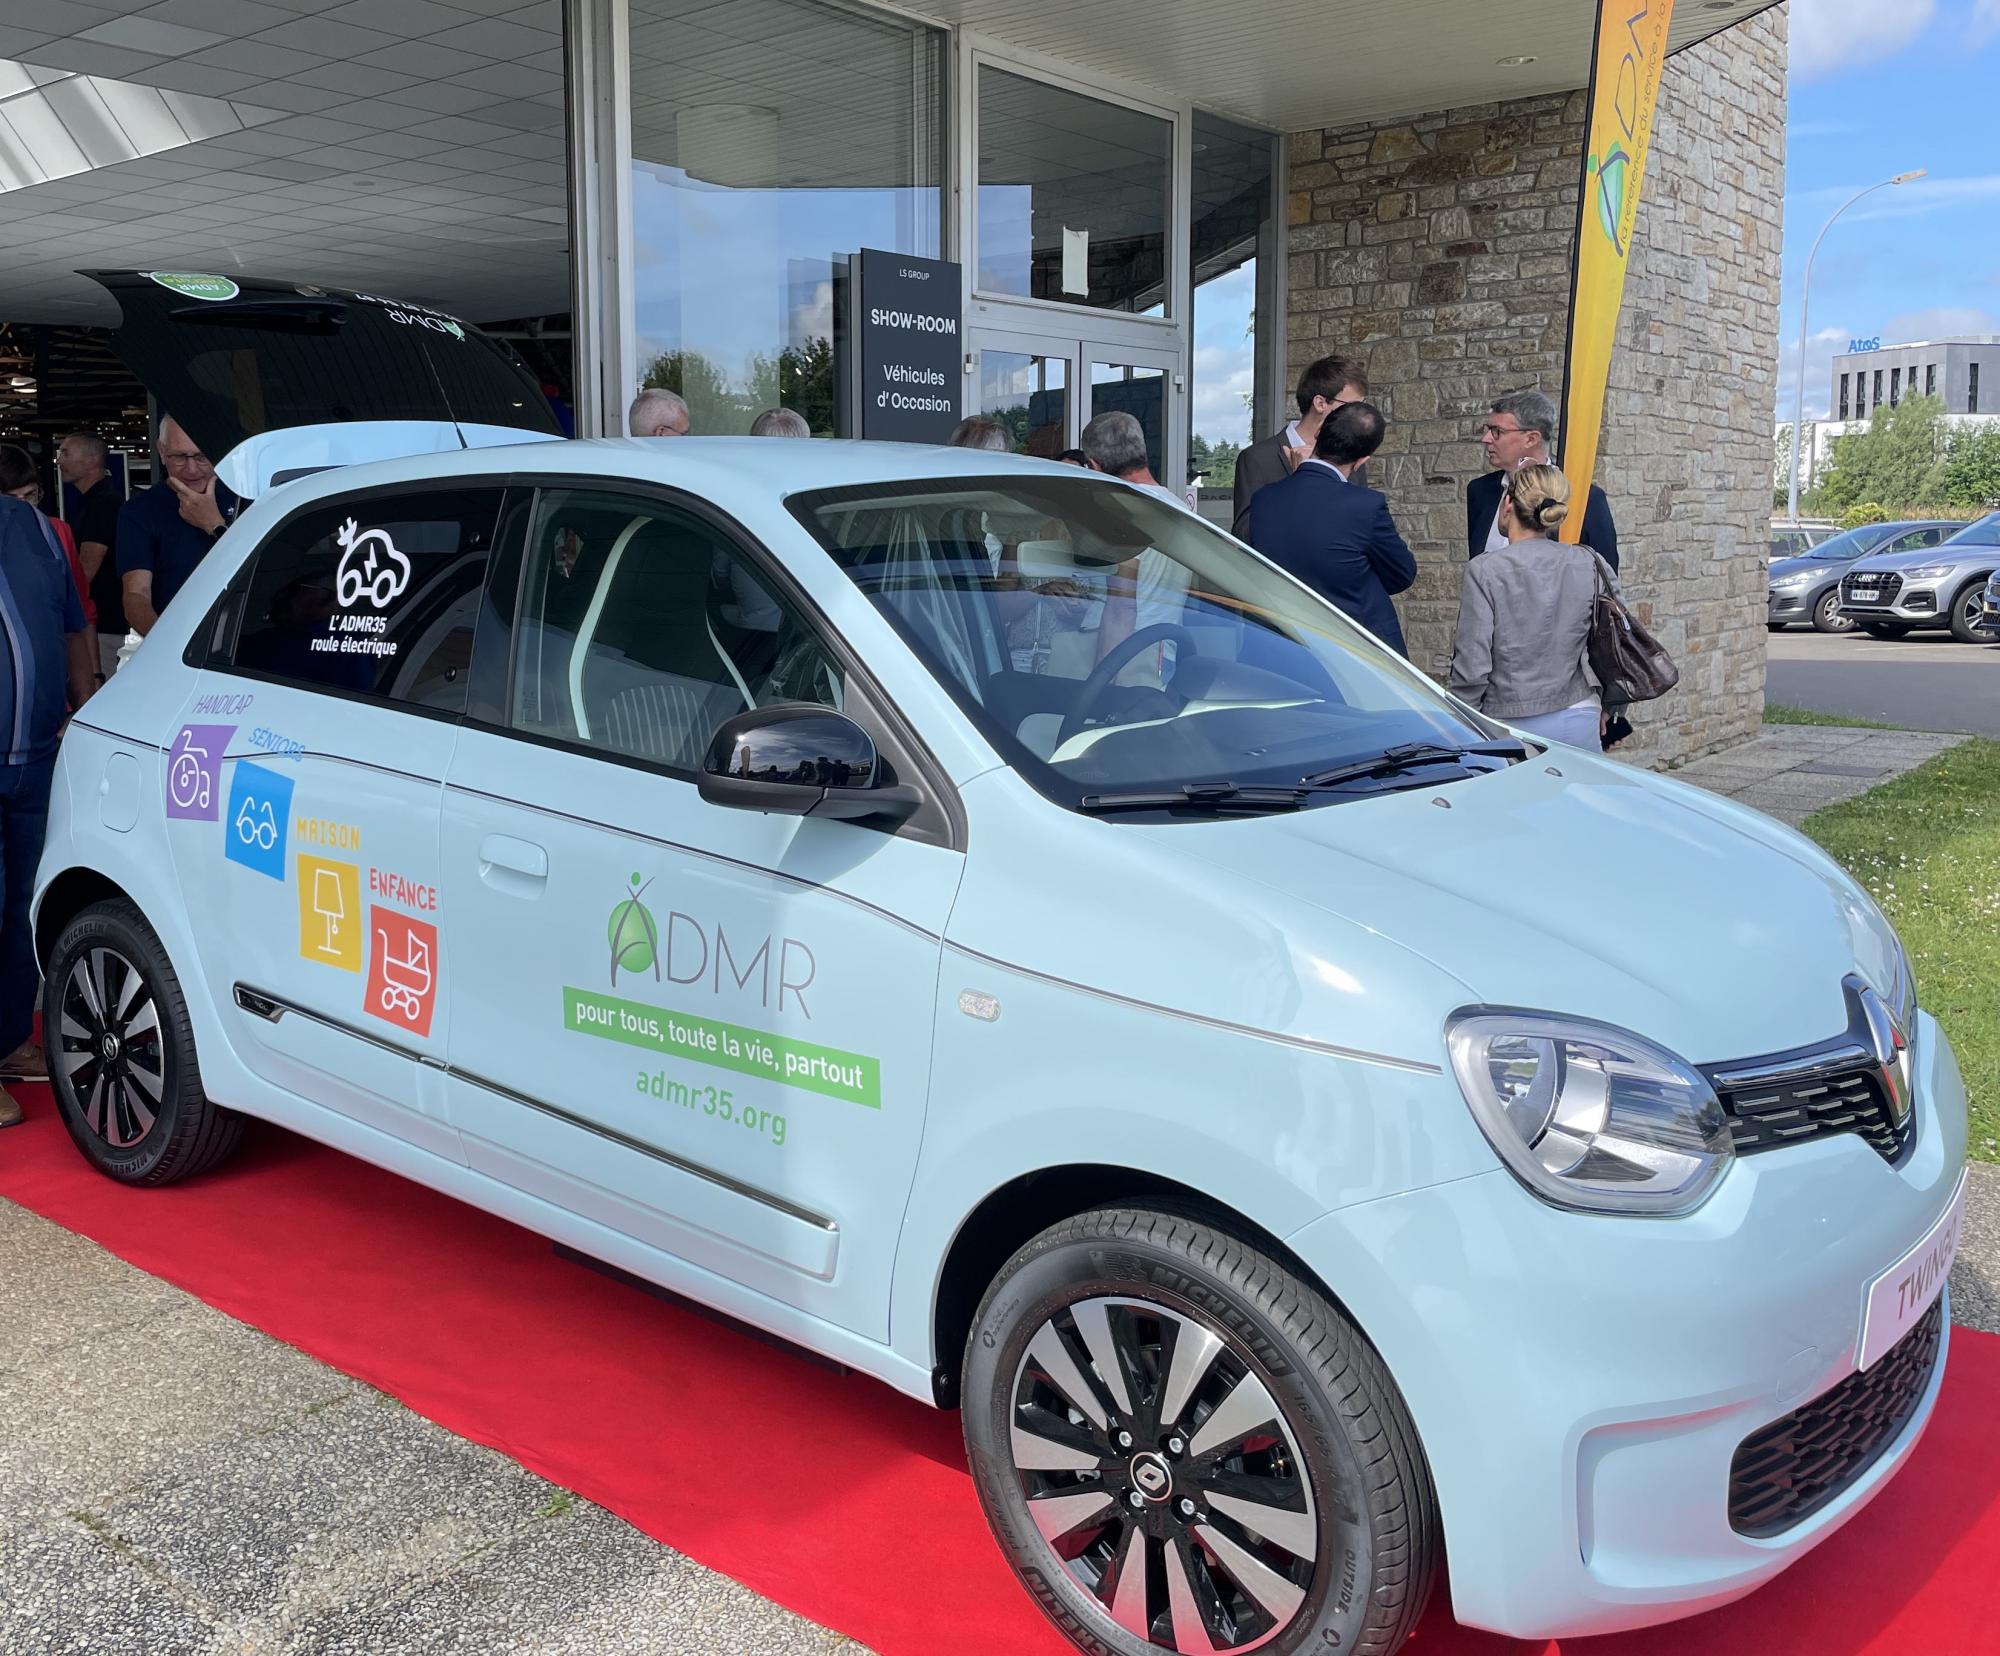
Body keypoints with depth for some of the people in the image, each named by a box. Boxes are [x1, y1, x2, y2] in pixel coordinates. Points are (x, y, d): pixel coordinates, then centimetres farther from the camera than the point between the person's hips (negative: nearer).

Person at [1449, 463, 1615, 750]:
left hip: (1512, 727, -4)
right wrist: (1603, 710, 20)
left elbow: (1472, 667, -11)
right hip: (1579, 724, 4)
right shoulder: (1590, 565, 1)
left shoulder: (1485, 570, -10)